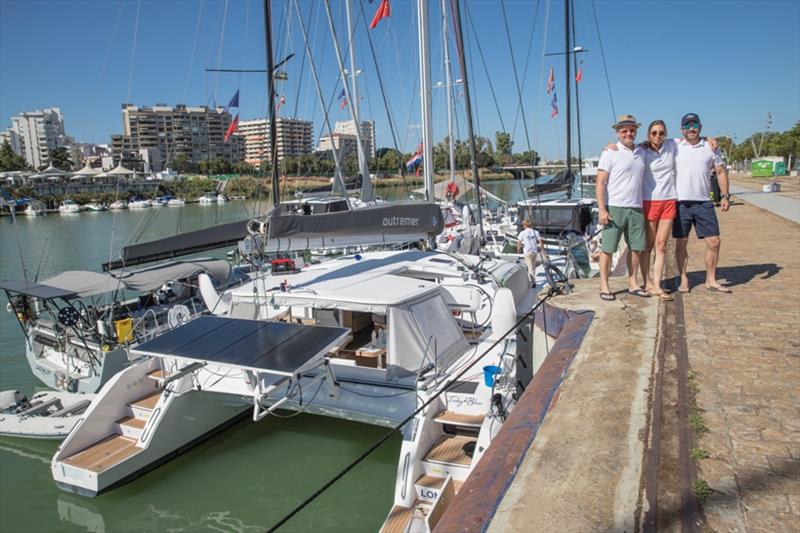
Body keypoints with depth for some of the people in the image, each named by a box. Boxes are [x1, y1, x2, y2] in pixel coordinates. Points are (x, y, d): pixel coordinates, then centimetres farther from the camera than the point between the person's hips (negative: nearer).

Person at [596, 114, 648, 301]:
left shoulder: (641, 152, 12)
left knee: (636, 248, 9)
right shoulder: (610, 153, -4)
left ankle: (633, 284, 20)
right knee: (607, 248, -2)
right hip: (614, 208, -5)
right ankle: (604, 286, 6)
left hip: (636, 208, 6)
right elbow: (600, 182, -8)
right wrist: (602, 209, -15)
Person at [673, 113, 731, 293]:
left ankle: (711, 280, 14)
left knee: (714, 242, 1)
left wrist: (725, 196, 4)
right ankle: (683, 279, 16)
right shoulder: (675, 147, 3)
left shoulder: (710, 148, 9)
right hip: (681, 202, -2)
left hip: (704, 203, 2)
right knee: (681, 243, 4)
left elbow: (721, 172, 12)